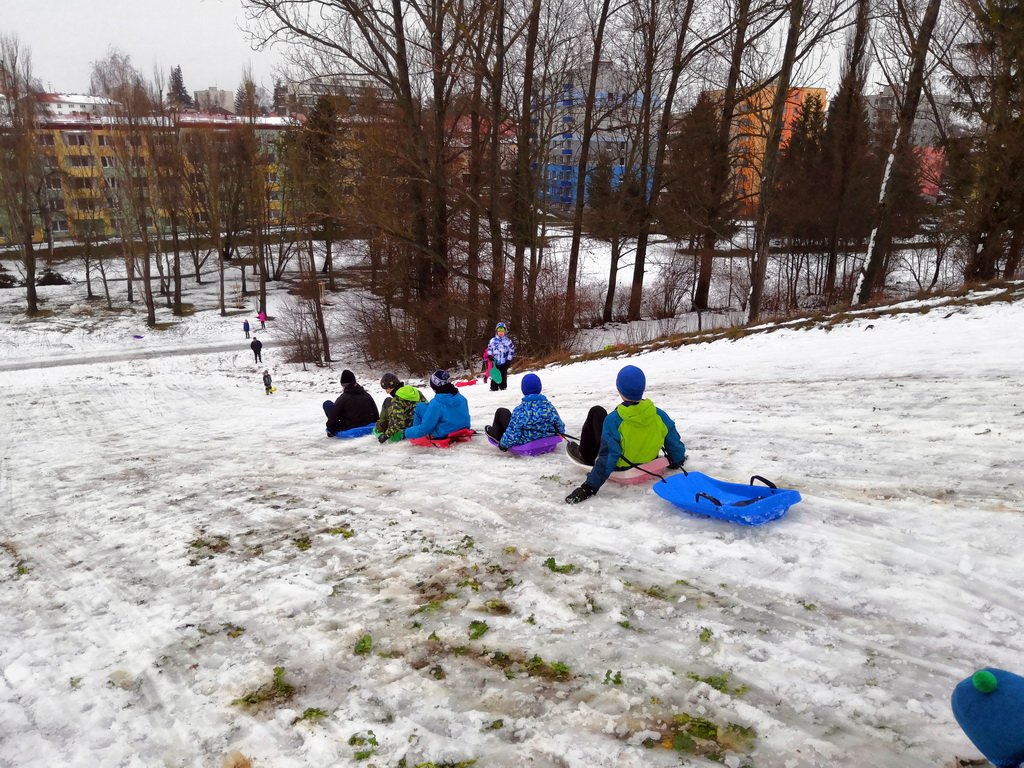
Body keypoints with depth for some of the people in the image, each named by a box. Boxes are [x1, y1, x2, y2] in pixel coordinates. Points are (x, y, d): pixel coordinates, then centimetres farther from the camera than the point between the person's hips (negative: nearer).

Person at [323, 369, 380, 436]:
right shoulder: (368, 395, 1)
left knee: (327, 403, 4)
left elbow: (334, 416, -9)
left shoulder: (342, 399, -12)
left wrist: (330, 430, 7)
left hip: (349, 430, -5)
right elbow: (376, 414, 7)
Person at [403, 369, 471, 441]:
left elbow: (425, 428, -20)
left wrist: (406, 433, -5)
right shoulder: (462, 398, -5)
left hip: (442, 436, -6)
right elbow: (466, 418, 11)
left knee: (421, 406, 5)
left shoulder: (436, 403, -23)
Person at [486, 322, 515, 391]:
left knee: (503, 376, 5)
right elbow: (489, 348, 13)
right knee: (494, 375, 1)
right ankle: (494, 388, 6)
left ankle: (503, 388, 14)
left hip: (504, 363, -1)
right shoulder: (492, 341, 4)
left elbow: (511, 350, 2)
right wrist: (490, 355, -3)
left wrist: (508, 360, -5)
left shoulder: (508, 341, 0)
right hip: (495, 362, 1)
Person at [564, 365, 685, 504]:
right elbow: (675, 445, -10)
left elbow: (608, 458, -34)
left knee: (596, 412, 6)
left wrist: (589, 487, -29)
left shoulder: (613, 420, -31)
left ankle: (587, 456, 26)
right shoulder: (659, 415, -21)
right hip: (648, 462, 4)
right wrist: (676, 463, 13)